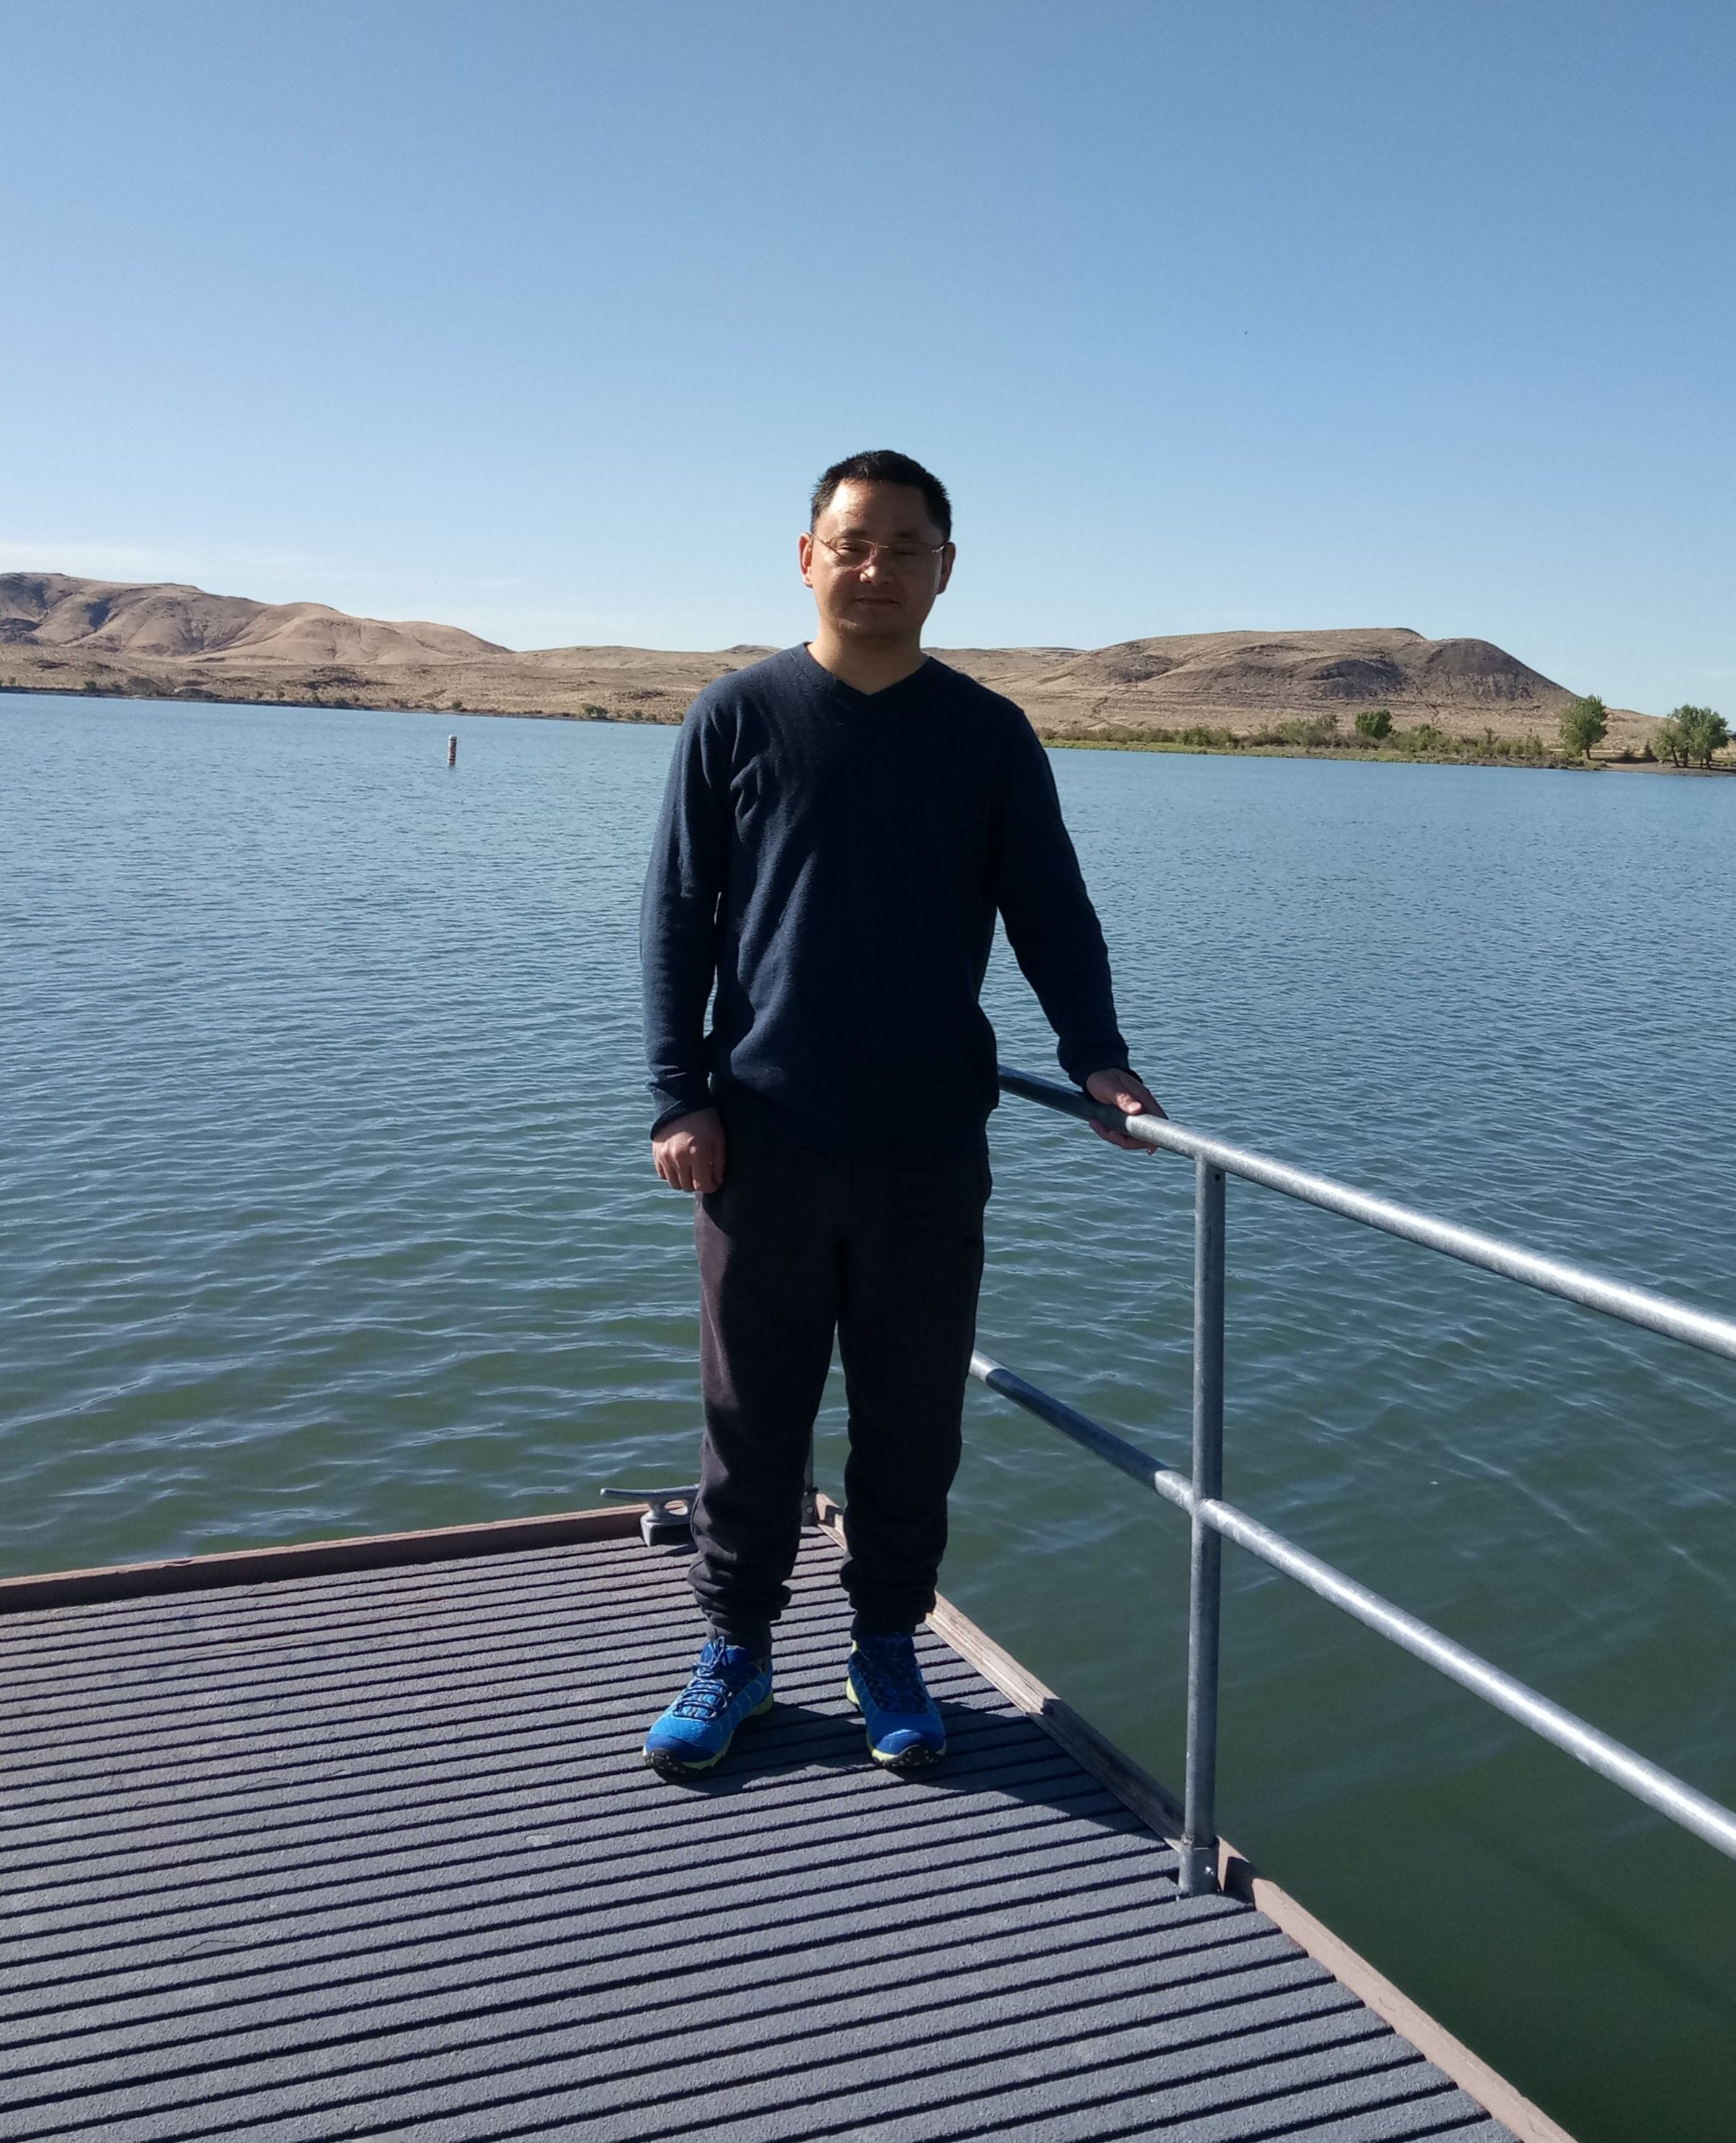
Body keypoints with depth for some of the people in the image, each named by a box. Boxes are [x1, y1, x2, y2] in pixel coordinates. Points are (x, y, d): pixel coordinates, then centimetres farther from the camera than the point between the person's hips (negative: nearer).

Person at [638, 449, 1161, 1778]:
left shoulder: (989, 735, 6)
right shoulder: (739, 716, 4)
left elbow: (1053, 915, 8)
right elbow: (677, 916, 3)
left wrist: (1096, 1058, -8)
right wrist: (680, 1100, -5)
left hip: (931, 1147, 1)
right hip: (761, 1143, 0)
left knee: (912, 1420, 9)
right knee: (752, 1415, 9)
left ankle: (889, 1651, 26)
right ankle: (736, 1652, 26)